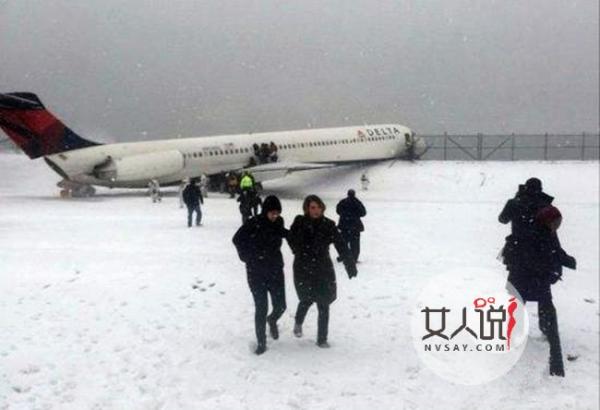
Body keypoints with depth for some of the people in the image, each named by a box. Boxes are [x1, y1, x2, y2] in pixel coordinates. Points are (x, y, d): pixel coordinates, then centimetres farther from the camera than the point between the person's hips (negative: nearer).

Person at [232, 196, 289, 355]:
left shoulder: (278, 223, 0)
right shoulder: (253, 224, -14)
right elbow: (238, 239, -9)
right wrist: (248, 257, -8)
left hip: (275, 270, 4)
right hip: (256, 272, -4)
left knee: (280, 305, 1)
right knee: (261, 308, -4)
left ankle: (272, 320, 37)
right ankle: (261, 342, 11)